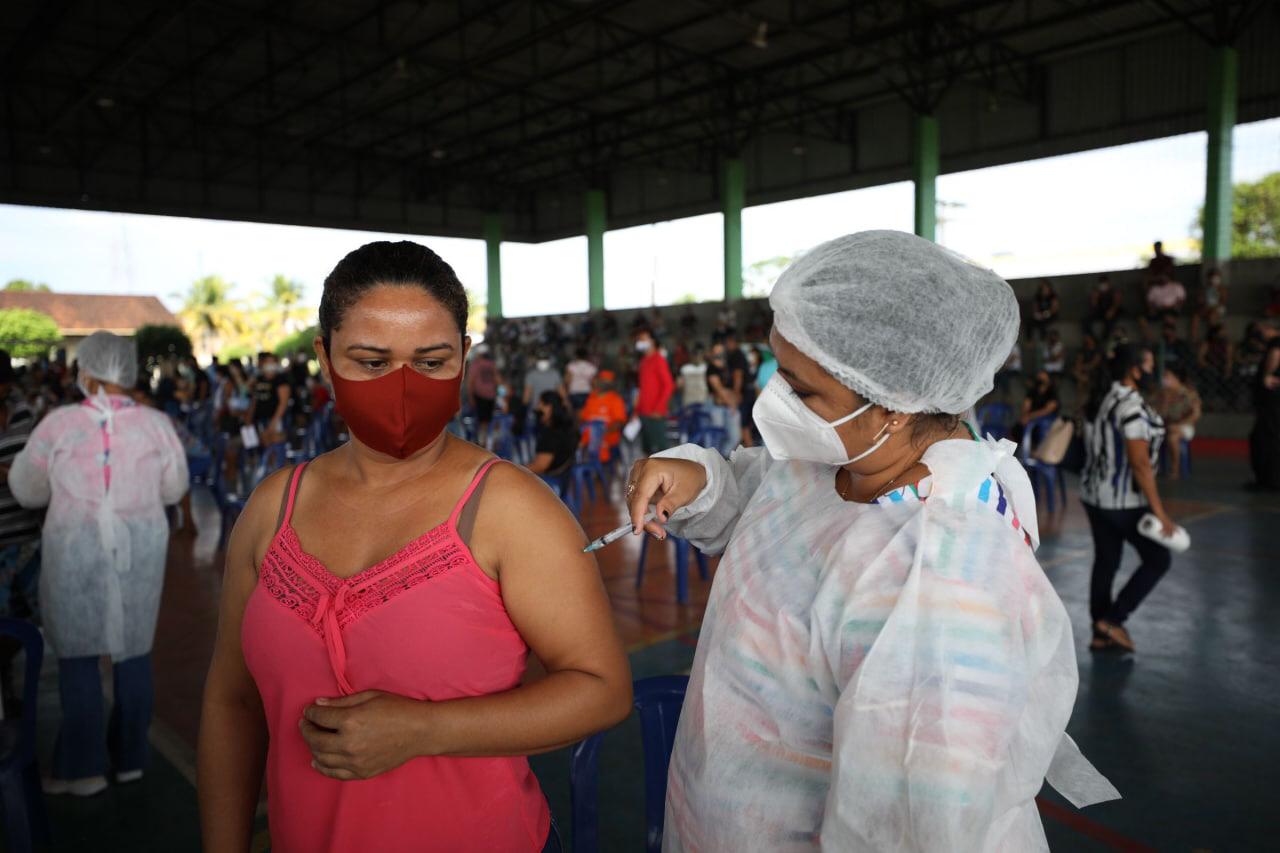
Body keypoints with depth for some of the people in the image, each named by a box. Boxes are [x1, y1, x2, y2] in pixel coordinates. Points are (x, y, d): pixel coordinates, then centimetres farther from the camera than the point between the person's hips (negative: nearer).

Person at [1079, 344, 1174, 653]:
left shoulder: (1101, 399, 8)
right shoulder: (1130, 405, -20)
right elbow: (1140, 463, -23)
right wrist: (1159, 512, -20)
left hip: (1094, 496, 8)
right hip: (1125, 502, -8)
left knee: (1105, 562, 14)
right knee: (1158, 559, 8)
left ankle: (1101, 633, 22)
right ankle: (1113, 620, 7)